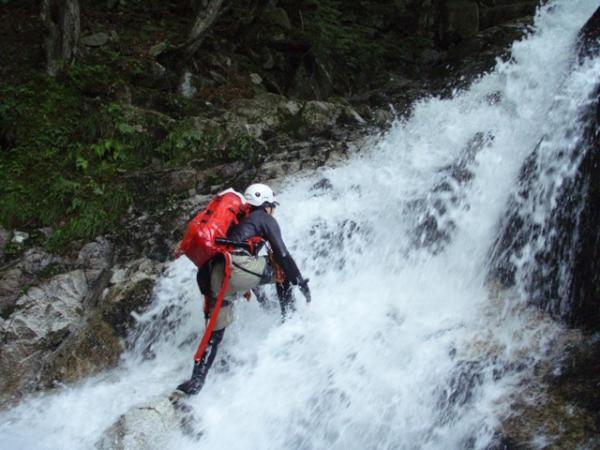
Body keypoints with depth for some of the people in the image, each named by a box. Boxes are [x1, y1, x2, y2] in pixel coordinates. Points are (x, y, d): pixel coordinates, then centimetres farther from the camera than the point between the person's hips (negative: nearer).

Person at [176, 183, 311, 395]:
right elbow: (282, 254, 5)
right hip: (237, 270, -7)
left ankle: (196, 381, 13)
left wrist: (254, 287, 50)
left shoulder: (237, 221, 36)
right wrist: (301, 282, 12)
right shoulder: (264, 219, 14)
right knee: (283, 269, 18)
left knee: (215, 331, 17)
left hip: (216, 276, 7)